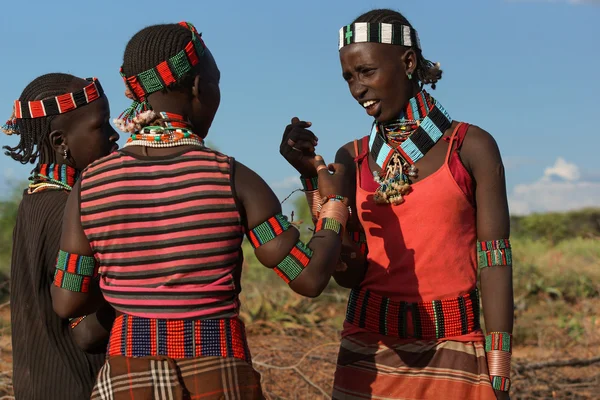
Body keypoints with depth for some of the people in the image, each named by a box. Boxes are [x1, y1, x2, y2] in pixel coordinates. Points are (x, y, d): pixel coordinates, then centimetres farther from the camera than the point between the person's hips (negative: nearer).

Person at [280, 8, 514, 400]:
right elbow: (350, 273, -2)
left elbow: (495, 265, -5)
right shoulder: (352, 159, 7)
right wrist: (314, 176, -10)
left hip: (453, 355, -2)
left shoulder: (472, 147, -2)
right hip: (370, 353, 3)